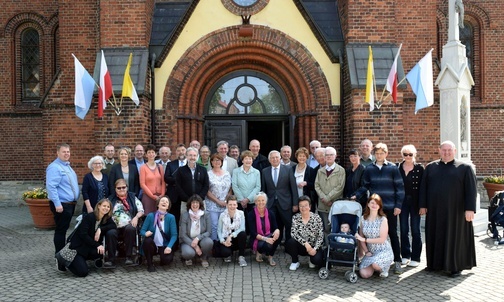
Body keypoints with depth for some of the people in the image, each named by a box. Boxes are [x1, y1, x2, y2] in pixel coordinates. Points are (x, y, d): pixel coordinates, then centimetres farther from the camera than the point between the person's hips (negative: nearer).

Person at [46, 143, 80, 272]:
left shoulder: (67, 166, 16)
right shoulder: (54, 167, -14)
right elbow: (51, 186, -22)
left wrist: (74, 200, 19)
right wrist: (57, 204, -26)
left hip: (70, 204, 9)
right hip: (61, 204, -9)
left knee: (63, 230, 17)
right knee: (60, 231, -4)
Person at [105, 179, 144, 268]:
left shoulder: (133, 198, 18)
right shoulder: (111, 199, 18)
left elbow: (141, 210, 12)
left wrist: (136, 217, -7)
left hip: (129, 226, -1)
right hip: (115, 227, 1)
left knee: (130, 228, -36)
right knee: (110, 233, -33)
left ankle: (129, 257, -28)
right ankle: (111, 259, -22)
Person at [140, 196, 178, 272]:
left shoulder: (171, 217, -7)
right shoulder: (150, 216, -6)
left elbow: (174, 235, -12)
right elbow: (142, 230, -5)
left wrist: (169, 247, -28)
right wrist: (146, 233, -30)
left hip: (164, 246, -1)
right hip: (152, 246, 1)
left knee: (167, 260, -28)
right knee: (147, 240, -32)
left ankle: (162, 259, 12)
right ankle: (150, 264, -9)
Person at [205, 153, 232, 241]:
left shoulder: (227, 174, 11)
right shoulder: (208, 174, 1)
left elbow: (230, 189, 11)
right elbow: (207, 191, -3)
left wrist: (226, 200, -4)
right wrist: (218, 201, -9)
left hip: (225, 205, 3)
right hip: (212, 205, -3)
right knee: (214, 225, -7)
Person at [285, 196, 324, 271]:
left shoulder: (317, 218, -7)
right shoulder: (295, 218, -5)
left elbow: (320, 236, -7)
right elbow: (294, 233, -16)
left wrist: (315, 248, -19)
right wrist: (305, 243, -28)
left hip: (314, 247, -1)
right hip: (301, 246, 1)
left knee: (317, 260, -30)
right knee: (291, 241, -29)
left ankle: (312, 260, 11)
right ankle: (295, 262, -1)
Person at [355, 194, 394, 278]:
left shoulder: (383, 219, -11)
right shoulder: (363, 219, -1)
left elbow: (382, 239, -14)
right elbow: (360, 238, 3)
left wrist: (364, 239, -16)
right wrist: (366, 251, -8)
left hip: (384, 251, -3)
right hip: (370, 251, 3)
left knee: (375, 264, -34)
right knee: (364, 274, -15)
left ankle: (384, 268, 4)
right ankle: (376, 266, 19)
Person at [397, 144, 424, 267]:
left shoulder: (420, 168, -3)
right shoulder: (398, 168, 4)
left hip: (415, 202, -2)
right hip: (402, 201, 2)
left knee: (415, 230, 4)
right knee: (403, 230, 8)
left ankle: (415, 257, 12)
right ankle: (405, 255, 19)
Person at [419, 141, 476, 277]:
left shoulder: (465, 168, 1)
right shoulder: (430, 167, 8)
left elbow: (471, 190, -5)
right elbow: (423, 187, 8)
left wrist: (470, 209, -12)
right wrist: (423, 205, 2)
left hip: (455, 210, -3)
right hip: (434, 210, 3)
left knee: (455, 237, 4)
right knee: (436, 236, 9)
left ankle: (455, 266, 14)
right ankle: (435, 263, 21)